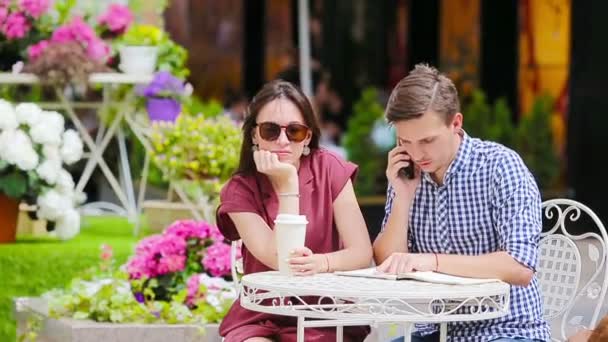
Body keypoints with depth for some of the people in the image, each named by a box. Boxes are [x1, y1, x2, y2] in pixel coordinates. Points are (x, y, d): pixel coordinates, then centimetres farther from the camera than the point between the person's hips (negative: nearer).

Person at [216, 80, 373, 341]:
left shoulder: (330, 170, -4)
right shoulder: (239, 190, -6)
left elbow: (363, 253, -10)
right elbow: (281, 260, -18)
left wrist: (322, 263, -31)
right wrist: (287, 184, -21)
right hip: (261, 318, 0)